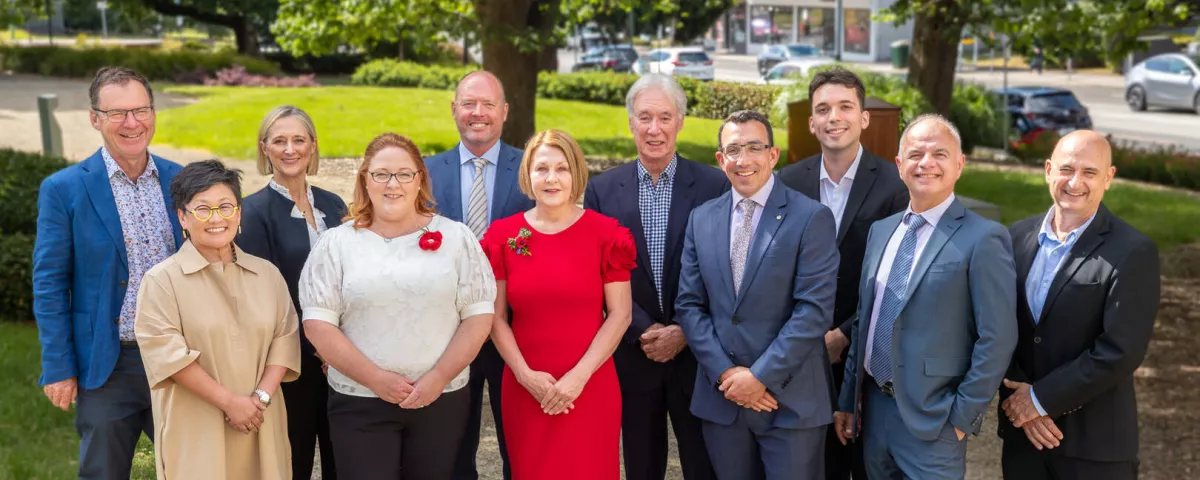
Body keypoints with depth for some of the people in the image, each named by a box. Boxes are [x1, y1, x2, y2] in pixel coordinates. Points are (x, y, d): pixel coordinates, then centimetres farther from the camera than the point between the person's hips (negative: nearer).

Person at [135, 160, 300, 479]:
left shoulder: (267, 274, 11)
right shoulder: (161, 280, -3)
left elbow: (285, 338, 5)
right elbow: (167, 352, -11)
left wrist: (261, 398, -9)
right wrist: (229, 402, -14)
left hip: (260, 427, 4)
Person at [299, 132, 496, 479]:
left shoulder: (456, 237, 4)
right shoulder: (335, 244, 3)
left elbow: (478, 316, 1)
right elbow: (318, 324, -2)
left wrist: (439, 377, -9)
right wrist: (376, 379, -10)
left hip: (441, 400, 1)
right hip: (359, 403, -1)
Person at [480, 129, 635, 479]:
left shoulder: (606, 234, -3)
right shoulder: (503, 236, 2)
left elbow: (620, 314, -4)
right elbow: (495, 318, 3)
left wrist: (580, 375, -11)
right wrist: (525, 375, -8)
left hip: (590, 387, -2)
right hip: (524, 389, 2)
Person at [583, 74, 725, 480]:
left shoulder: (713, 185, -3)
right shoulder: (602, 189, 1)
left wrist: (684, 333, -11)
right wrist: (643, 333, -9)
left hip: (697, 351, -1)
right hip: (632, 353, 1)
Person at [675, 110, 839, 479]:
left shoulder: (811, 218, -6)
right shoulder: (701, 219, 7)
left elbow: (814, 310, -12)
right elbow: (689, 304, 5)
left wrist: (761, 376, -15)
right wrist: (725, 373, -7)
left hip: (791, 399, -4)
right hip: (721, 396, 4)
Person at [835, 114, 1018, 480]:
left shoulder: (983, 239, -11)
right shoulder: (880, 230, 9)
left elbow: (997, 339, -13)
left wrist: (963, 416, -12)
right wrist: (848, 399, 13)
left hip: (931, 420, -6)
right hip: (874, 407, 6)